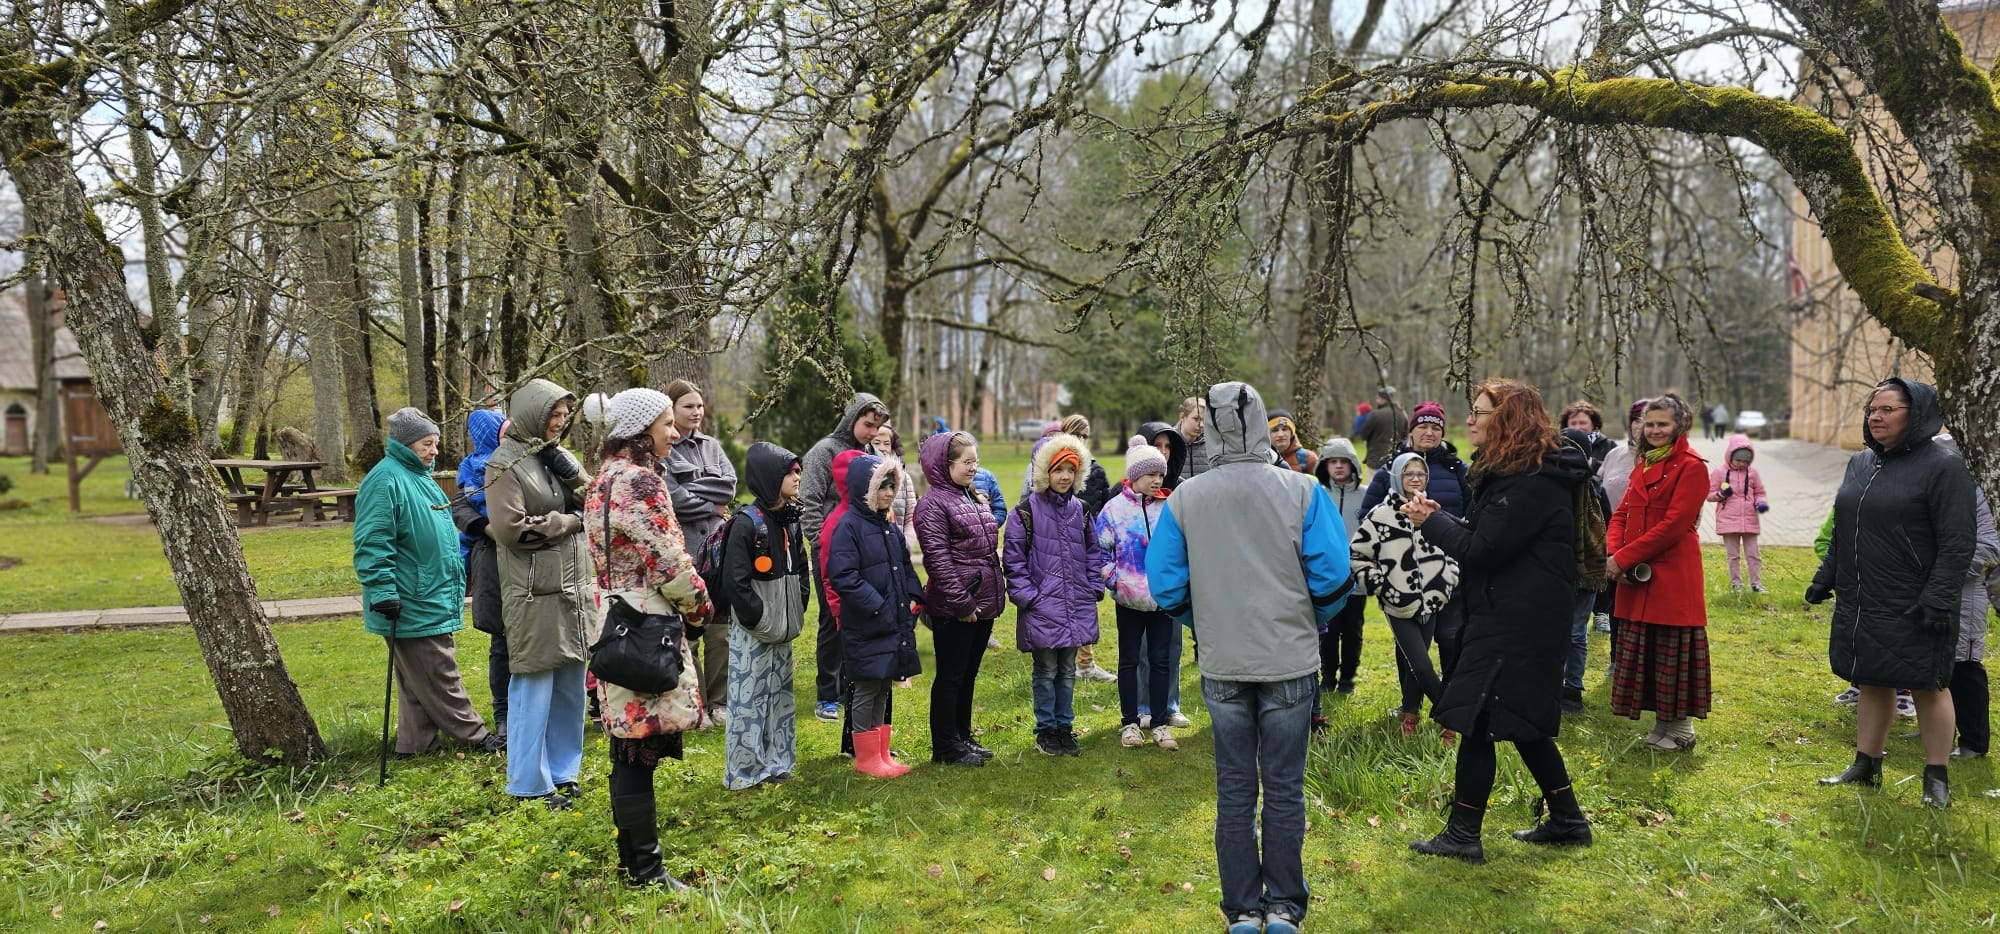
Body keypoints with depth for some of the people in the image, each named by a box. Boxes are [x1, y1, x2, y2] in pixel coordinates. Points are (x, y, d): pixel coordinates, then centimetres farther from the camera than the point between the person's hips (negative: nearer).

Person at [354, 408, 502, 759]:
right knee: (439, 677, -1)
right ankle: (475, 736, 5)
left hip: (435, 599, 10)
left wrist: (455, 580, 31)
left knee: (420, 682, 14)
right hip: (412, 603, -10)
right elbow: (373, 542, -20)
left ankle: (416, 743, 20)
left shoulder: (419, 476, 17)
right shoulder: (386, 480, -15)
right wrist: (383, 591, -24)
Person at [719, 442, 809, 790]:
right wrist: (758, 618, -15)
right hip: (752, 629, -8)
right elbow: (736, 579, -18)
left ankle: (776, 762, 25)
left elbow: (801, 568, 16)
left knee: (781, 694, 14)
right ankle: (744, 771, 7)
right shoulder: (746, 524, -16)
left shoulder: (790, 522, 8)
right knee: (748, 697, -2)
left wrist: (797, 611, 6)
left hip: (782, 627, 8)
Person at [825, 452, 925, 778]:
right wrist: (878, 607, -22)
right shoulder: (849, 527, -14)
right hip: (865, 628, -8)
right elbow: (843, 576, -21)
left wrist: (914, 598, 5)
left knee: (883, 690, 15)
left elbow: (906, 568, 21)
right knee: (866, 690, 3)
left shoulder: (890, 528, 12)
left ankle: (882, 755, 25)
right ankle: (866, 758, 14)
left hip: (895, 625, 8)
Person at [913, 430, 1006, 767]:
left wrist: (996, 594, 16)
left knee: (968, 675, 16)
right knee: (950, 676, 2)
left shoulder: (974, 499, 14)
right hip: (953, 609, -8)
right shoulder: (933, 503, -13)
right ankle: (945, 747, 12)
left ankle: (962, 737, 27)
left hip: (982, 604, 8)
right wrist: (961, 603, -21)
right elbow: (937, 559, -19)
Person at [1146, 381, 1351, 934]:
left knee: (1234, 790, 12)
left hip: (1222, 665, 1)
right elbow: (1333, 577, -9)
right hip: (1290, 661, -1)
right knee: (1284, 788, 11)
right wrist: (1312, 622, 11)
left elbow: (1165, 584, -2)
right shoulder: (1302, 491, -11)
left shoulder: (1184, 498, -6)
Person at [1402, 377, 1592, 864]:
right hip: (1513, 618, 11)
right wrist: (1441, 517, 3)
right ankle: (1567, 820, 28)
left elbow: (1482, 550, -21)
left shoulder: (1530, 484, -20)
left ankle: (1463, 835, 4)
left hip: (1517, 625, -11)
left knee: (1478, 721, -5)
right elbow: (1485, 535, 16)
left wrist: (1431, 523, -9)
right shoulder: (1511, 473, 14)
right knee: (1523, 723, 18)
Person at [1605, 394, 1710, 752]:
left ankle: (1681, 729, 11)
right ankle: (1662, 724, 23)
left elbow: (1674, 524, -16)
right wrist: (1613, 552, -6)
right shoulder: (1644, 465, 16)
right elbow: (1622, 514, 14)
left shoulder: (1691, 467, -8)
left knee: (1672, 652, -1)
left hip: (1673, 576, -8)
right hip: (1636, 575, 8)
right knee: (1643, 652, 11)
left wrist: (1624, 557, -16)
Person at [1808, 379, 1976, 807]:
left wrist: (1938, 599, -20)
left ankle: (1937, 777, 19)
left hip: (1914, 610, -6)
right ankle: (1866, 767, 25)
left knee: (1928, 688, 6)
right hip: (1860, 606, 6)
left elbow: (1957, 543, -14)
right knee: (1871, 685, 15)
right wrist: (1825, 578, 15)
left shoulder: (1942, 467, -10)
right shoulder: (1859, 463, 10)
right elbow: (1842, 533, 18)